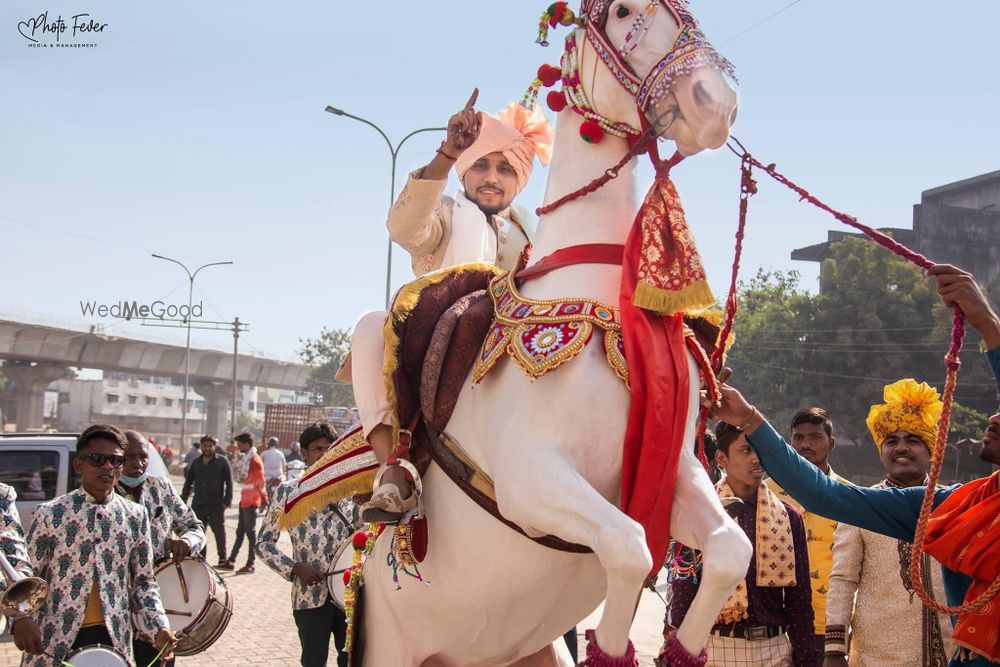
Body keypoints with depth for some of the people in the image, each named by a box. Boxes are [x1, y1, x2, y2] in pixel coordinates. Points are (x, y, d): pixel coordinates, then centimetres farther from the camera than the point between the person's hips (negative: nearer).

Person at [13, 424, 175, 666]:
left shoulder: (135, 516, 5)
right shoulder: (50, 514, -2)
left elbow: (144, 582, 9)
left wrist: (159, 627, -6)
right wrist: (21, 619, -17)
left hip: (114, 639, 2)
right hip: (52, 643, -2)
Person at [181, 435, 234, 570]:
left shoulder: (222, 461, 1)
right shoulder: (196, 462, 14)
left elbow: (229, 483, -2)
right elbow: (188, 482, 18)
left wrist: (227, 501, -11)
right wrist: (183, 500, 9)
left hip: (216, 504, -4)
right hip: (198, 504, 4)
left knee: (219, 532, -3)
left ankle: (223, 559, 4)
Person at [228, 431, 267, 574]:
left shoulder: (254, 460, -17)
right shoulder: (246, 458, 14)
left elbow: (260, 480, -17)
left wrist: (264, 497, -13)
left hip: (251, 501, -10)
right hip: (244, 500, 10)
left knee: (251, 532, -5)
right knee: (240, 530, 16)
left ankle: (250, 565, -2)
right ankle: (232, 559, 25)